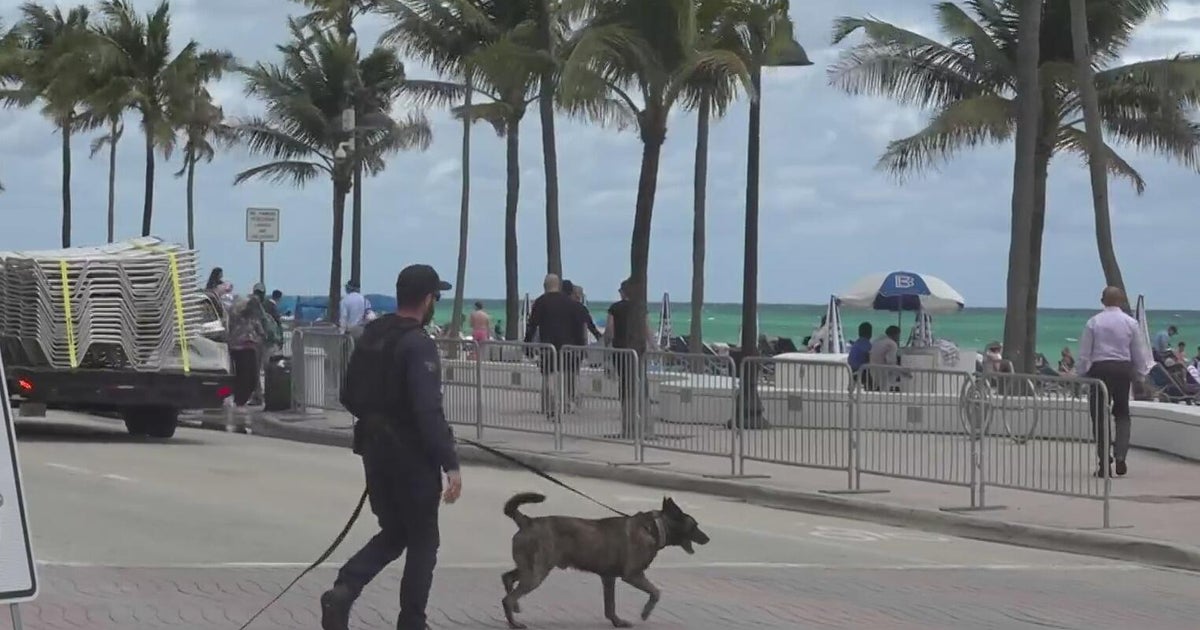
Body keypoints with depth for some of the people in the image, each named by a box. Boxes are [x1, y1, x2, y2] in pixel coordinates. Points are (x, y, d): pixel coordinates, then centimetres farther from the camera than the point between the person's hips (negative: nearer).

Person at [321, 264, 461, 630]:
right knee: (422, 541, 7)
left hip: (374, 448, 7)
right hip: (412, 453, -7)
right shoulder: (418, 345, -18)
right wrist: (450, 463, -26)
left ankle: (343, 591, -4)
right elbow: (428, 411, -26)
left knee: (393, 533, 17)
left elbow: (349, 396, 15)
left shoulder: (372, 336, 8)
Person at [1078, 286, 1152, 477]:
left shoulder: (1093, 322, -4)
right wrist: (1140, 374, 18)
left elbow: (1084, 353, -3)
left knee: (1099, 415, 5)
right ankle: (1120, 456, -1)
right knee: (1122, 414, 16)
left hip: (1099, 370, -2)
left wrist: (1082, 374, 5)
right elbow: (1138, 353, 7)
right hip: (1123, 369, 2)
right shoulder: (1130, 323, 1)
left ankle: (1104, 464, 4)